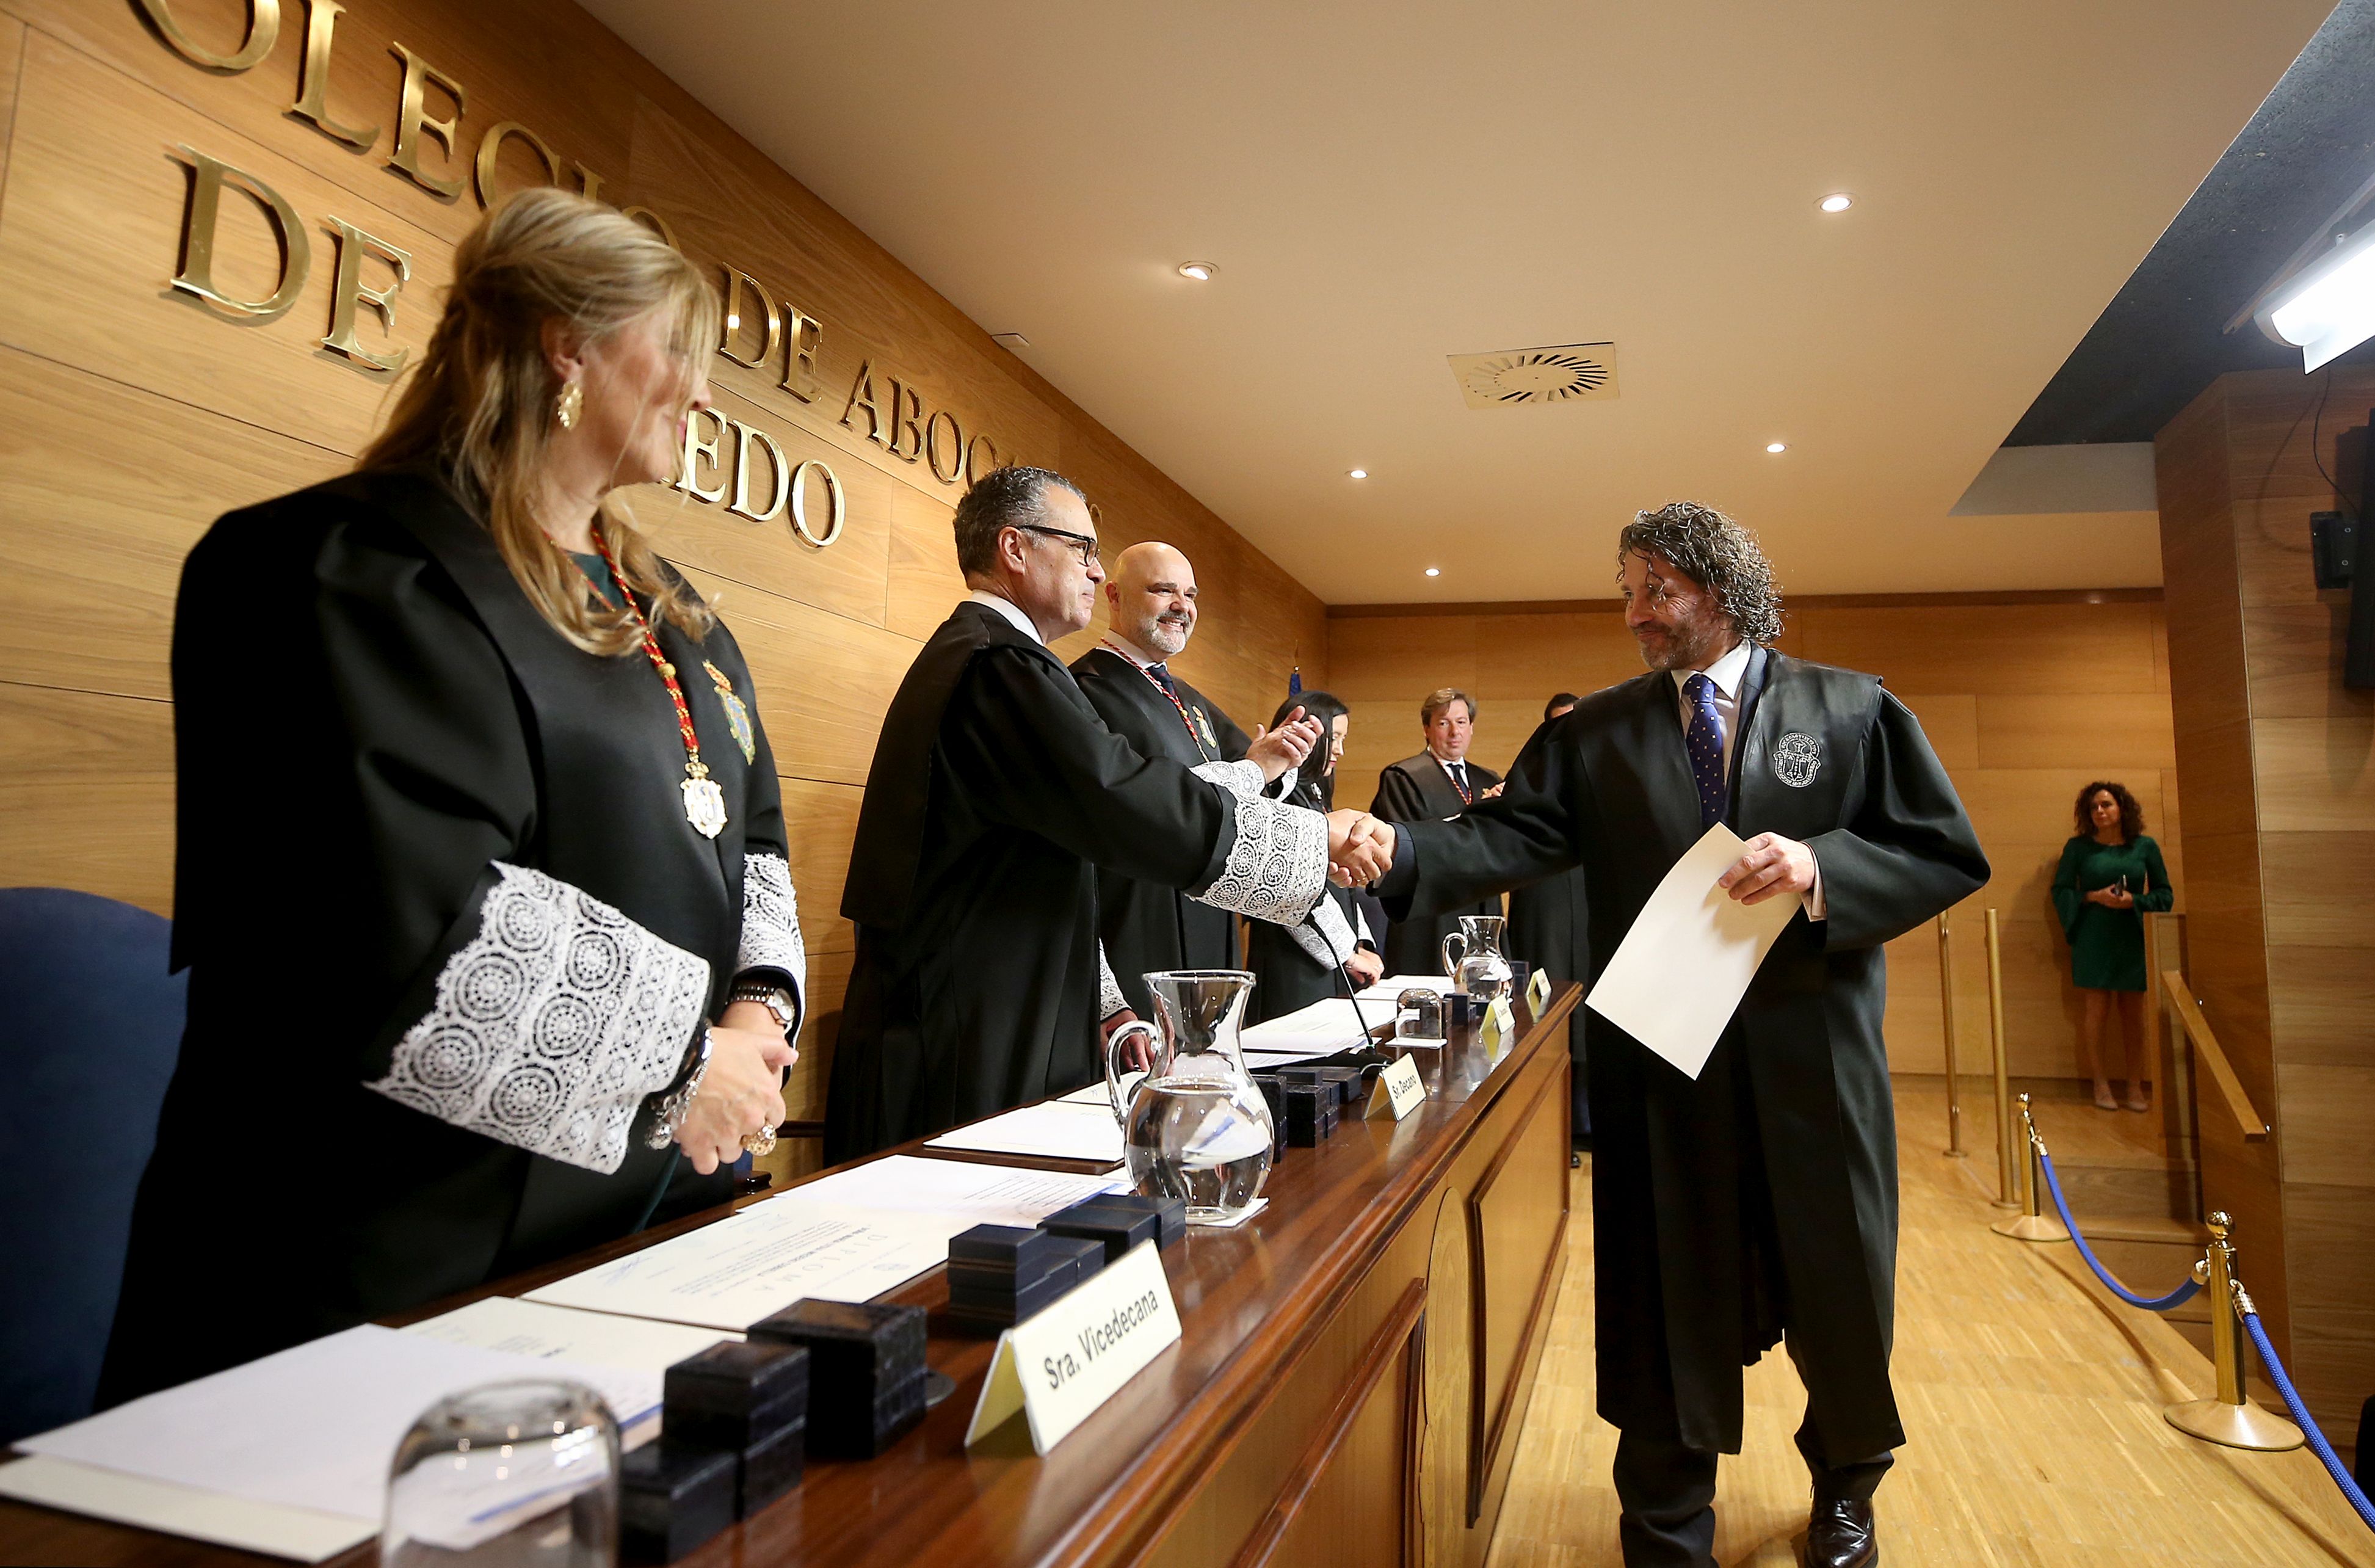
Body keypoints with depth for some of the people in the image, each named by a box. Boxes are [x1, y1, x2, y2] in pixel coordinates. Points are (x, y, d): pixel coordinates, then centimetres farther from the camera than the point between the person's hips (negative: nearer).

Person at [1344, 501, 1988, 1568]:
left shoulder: (1852, 711, 3)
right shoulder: (1597, 733, 5)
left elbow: (1949, 854, 0)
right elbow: (1511, 837, -7)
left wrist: (1821, 868, -17)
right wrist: (1400, 850, -25)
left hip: (1812, 1067, 0)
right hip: (1660, 1070, 0)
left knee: (1838, 1299, 17)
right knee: (1667, 1309, 10)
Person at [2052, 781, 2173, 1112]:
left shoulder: (2145, 847, 5)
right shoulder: (2078, 847, 2)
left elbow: (2165, 894, 8)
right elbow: (2060, 891, 3)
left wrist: (2134, 900, -11)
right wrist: (2095, 896, -13)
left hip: (2133, 939, 1)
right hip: (2093, 939, -1)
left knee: (2133, 1013, 5)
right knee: (2098, 1010, -1)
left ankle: (2135, 1086, 14)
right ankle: (2101, 1085, 8)